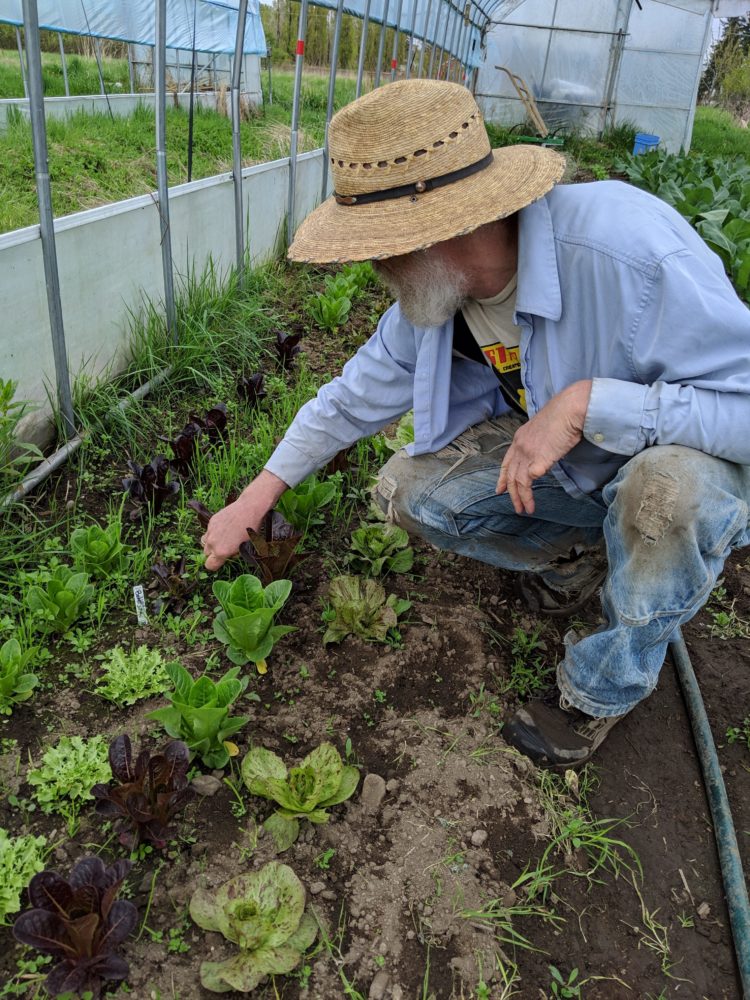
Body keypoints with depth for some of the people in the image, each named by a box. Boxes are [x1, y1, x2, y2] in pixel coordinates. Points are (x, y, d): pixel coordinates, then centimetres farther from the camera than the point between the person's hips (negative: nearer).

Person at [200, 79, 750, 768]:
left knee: (669, 488, -40)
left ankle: (604, 690, -9)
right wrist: (252, 503, 3)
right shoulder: (432, 294, -13)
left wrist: (588, 402, -40)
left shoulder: (627, 250, -36)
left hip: (692, 457, -5)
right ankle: (577, 554, 15)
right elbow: (355, 396, 0)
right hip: (563, 458, 5)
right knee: (409, 491, -9)